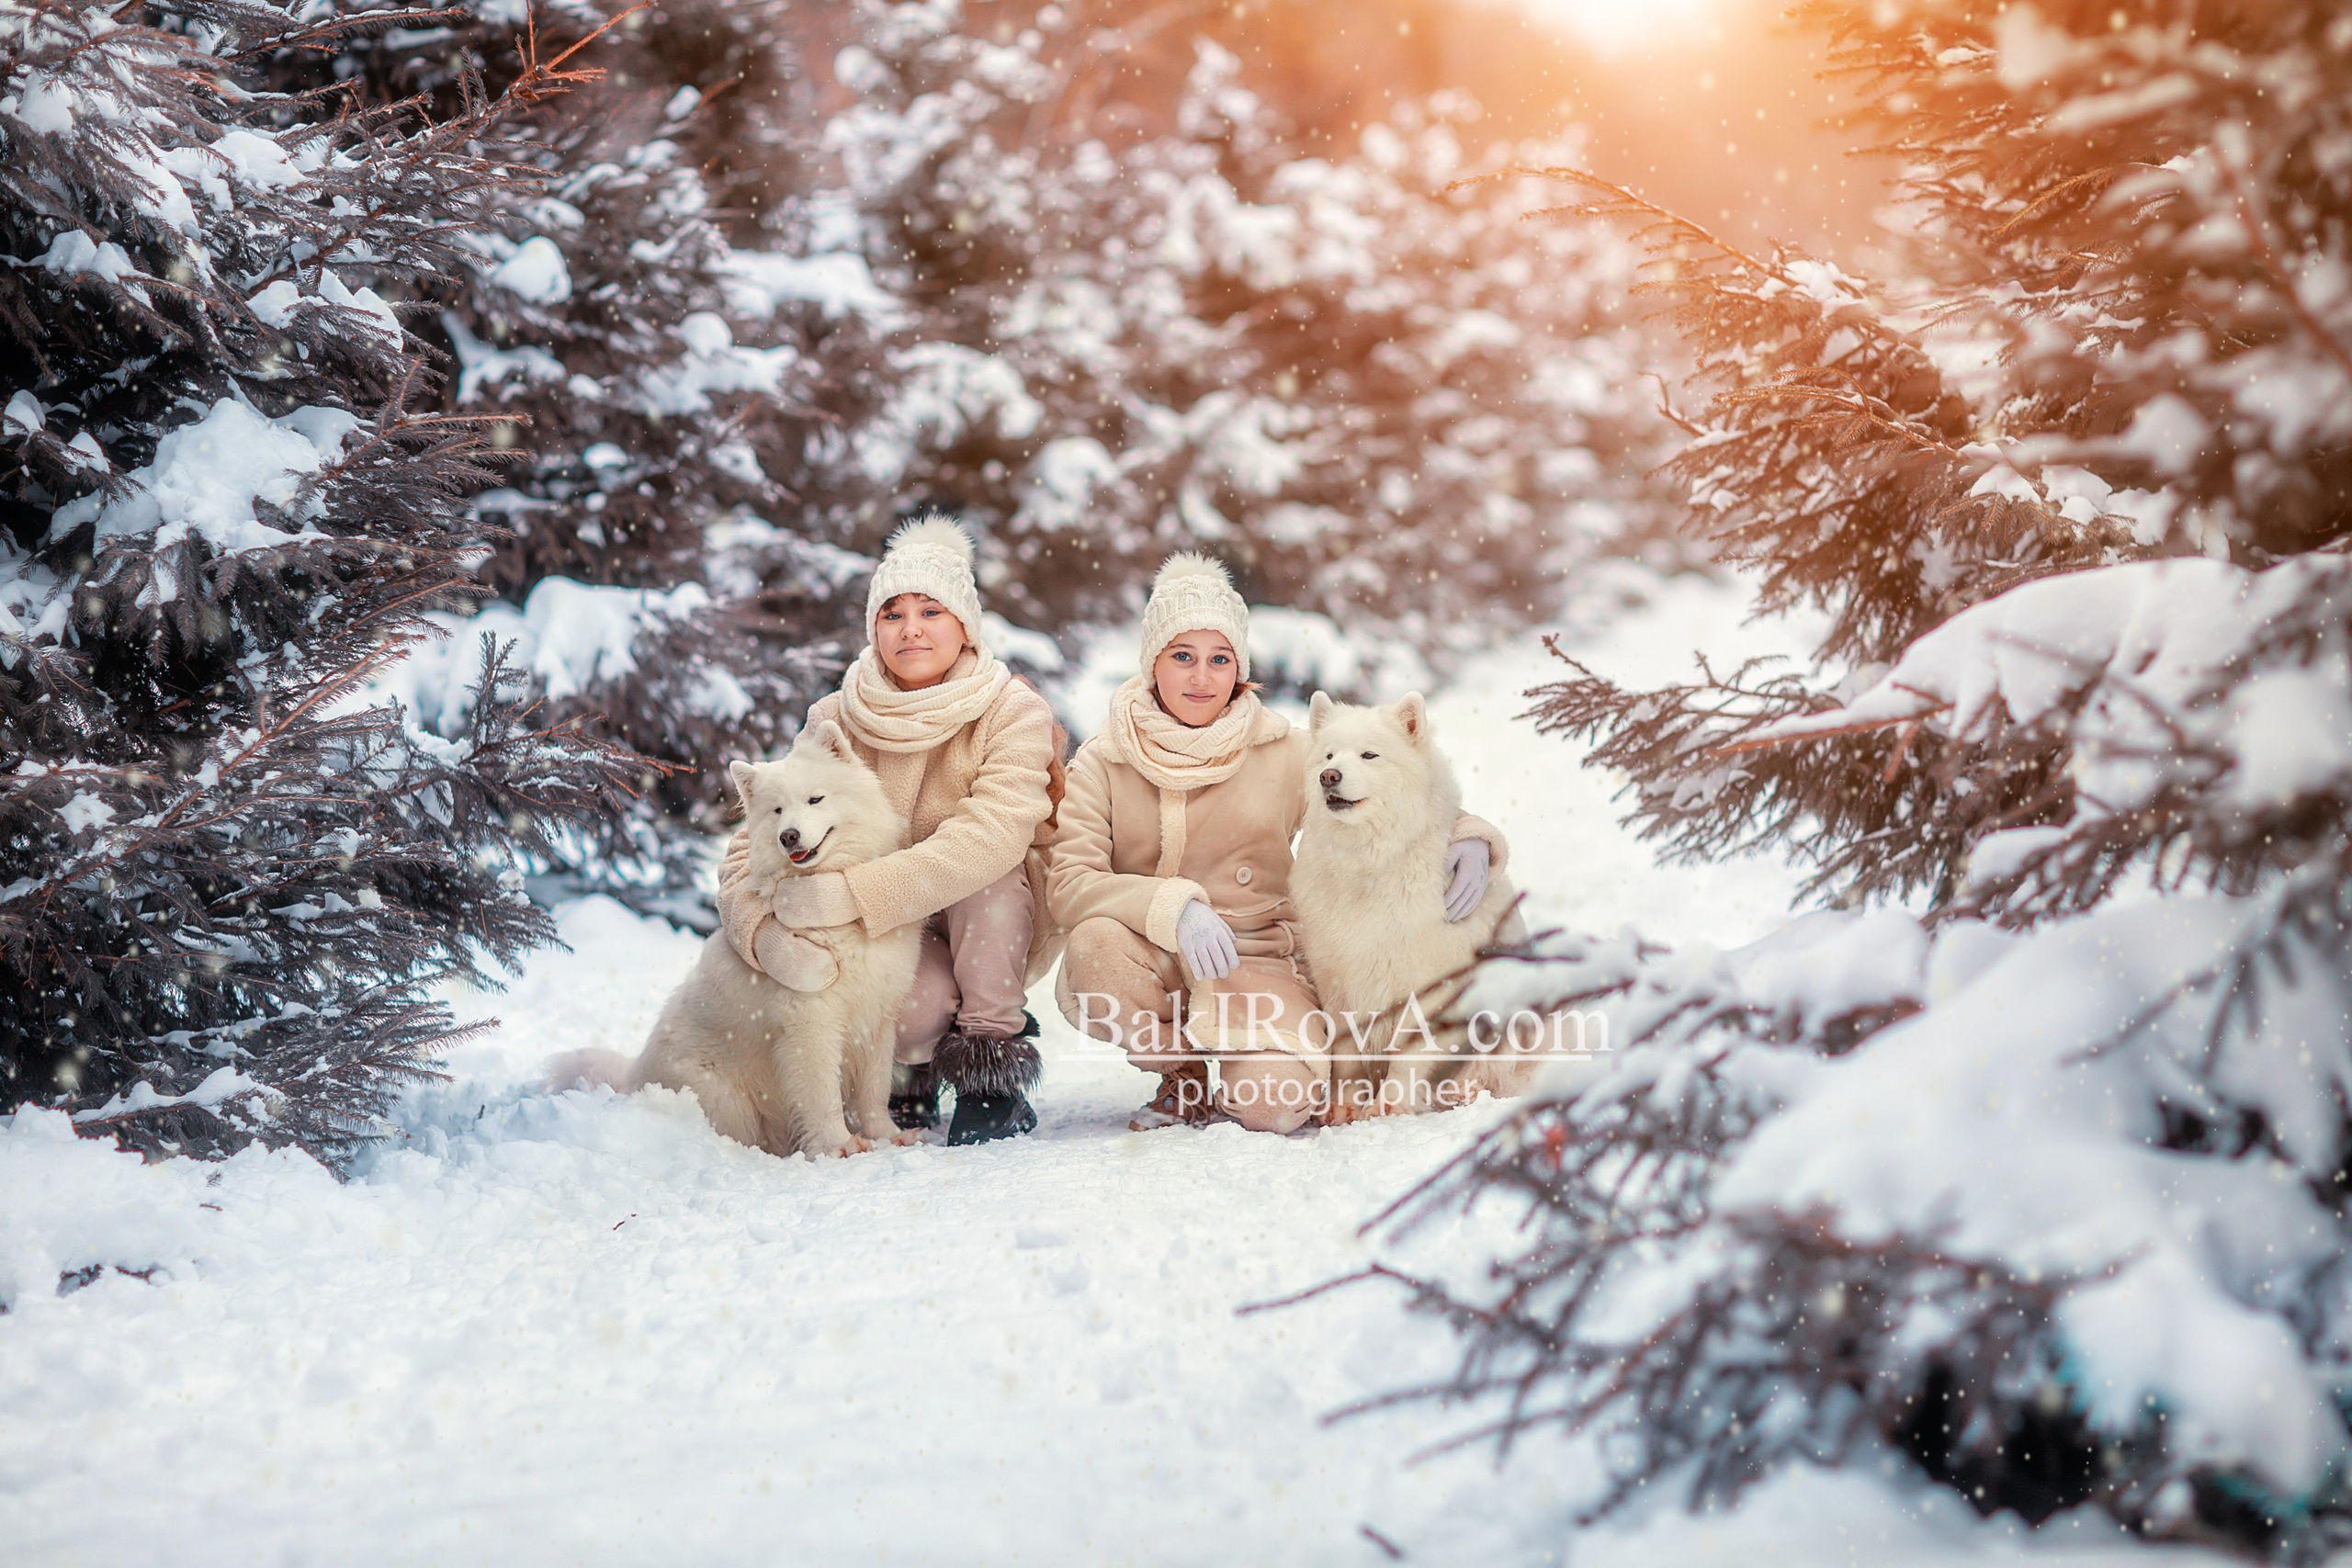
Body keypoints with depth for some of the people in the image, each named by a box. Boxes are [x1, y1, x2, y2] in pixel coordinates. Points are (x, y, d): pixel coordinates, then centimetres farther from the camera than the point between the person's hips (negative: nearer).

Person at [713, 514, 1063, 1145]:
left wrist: (850, 892, -42)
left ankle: (992, 1071, -16)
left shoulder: (1014, 713, -15)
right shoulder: (837, 721, -7)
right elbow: (753, 847, -12)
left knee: (986, 869, -33)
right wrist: (769, 936, -34)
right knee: (920, 1001, -33)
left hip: (998, 927, 0)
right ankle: (908, 1074, 6)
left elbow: (992, 835, -33)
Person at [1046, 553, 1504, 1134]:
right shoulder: (1103, 762, 0)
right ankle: (1182, 1078, -4)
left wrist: (1466, 836, -9)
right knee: (1094, 944, -34)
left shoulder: (1283, 753, 2)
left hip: (1260, 961, -1)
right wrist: (1172, 906, -28)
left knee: (1276, 1106, -29)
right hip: (1151, 963, 1)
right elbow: (1067, 884, -12)